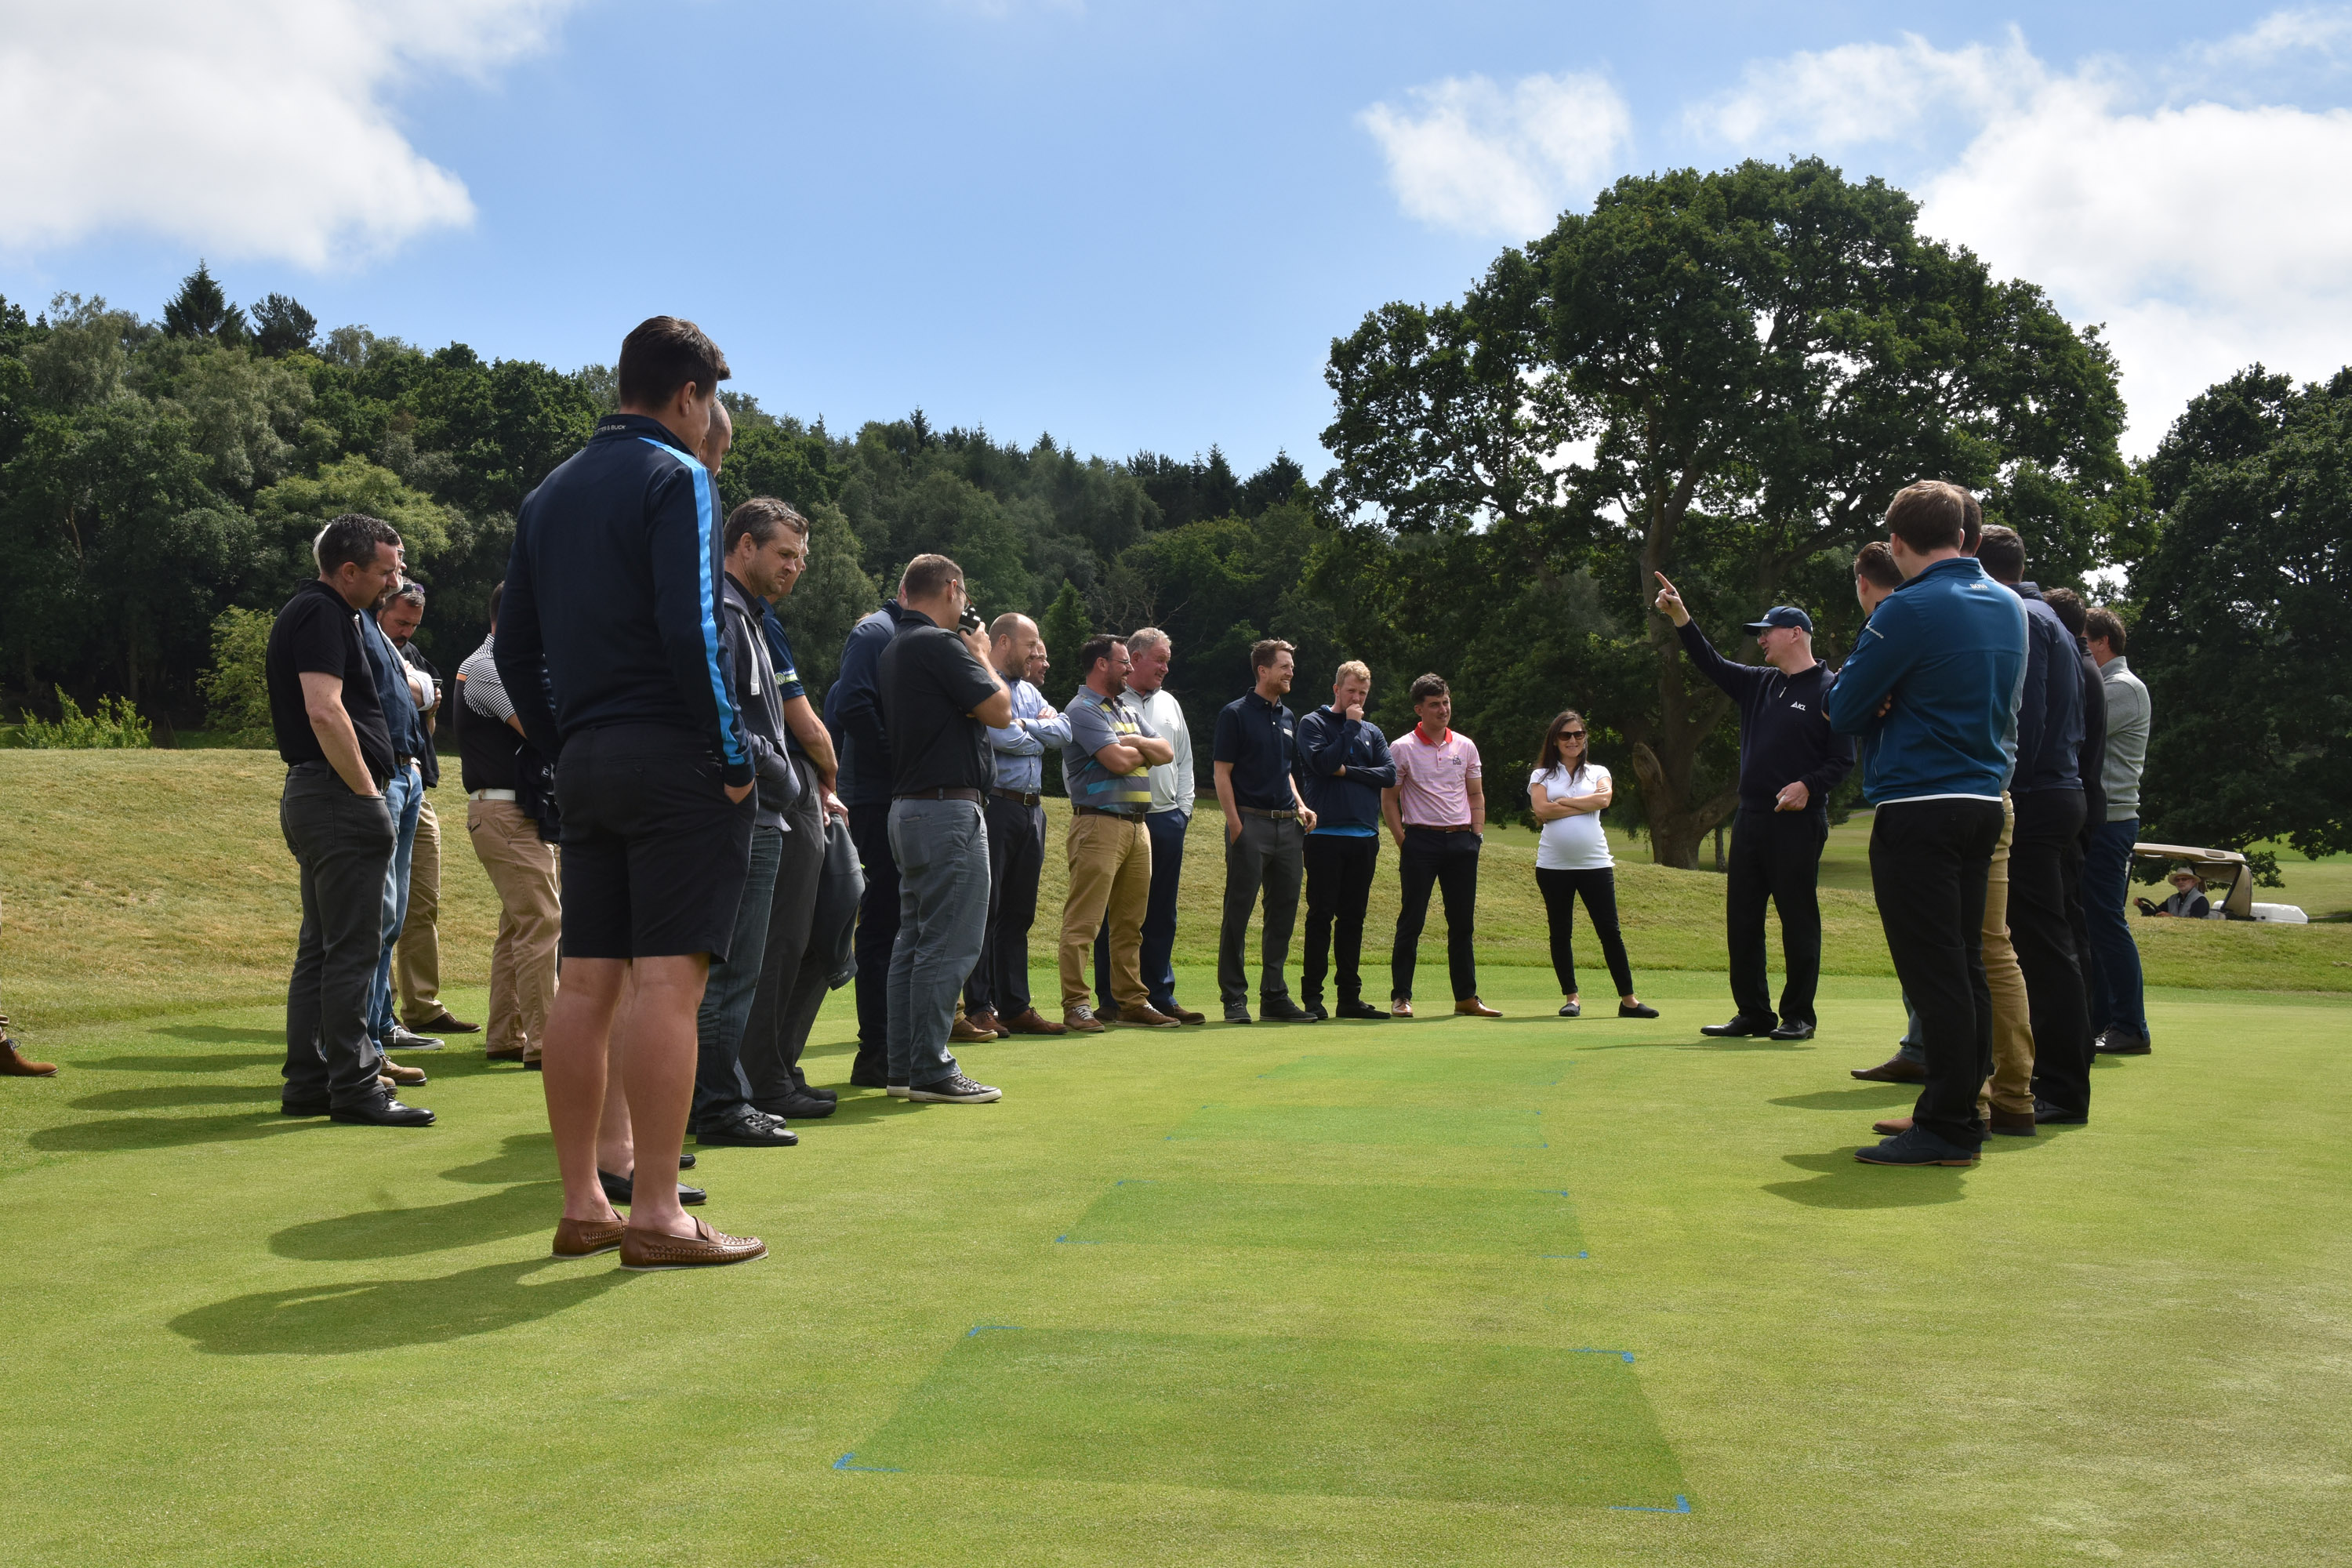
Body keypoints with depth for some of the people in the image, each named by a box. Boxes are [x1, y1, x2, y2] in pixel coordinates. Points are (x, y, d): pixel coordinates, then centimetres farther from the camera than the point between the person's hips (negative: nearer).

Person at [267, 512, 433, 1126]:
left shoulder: (321, 612, 20)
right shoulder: (323, 614, -12)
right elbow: (324, 712, -23)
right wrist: (367, 793, -17)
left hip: (313, 797, 11)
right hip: (339, 798, -11)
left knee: (320, 948, 13)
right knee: (352, 949, -7)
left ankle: (308, 1082, 19)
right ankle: (354, 1087, -3)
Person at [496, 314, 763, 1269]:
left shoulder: (550, 493, 18)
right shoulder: (674, 477, -5)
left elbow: (514, 647, 17)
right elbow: (688, 628, -17)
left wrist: (563, 751, 18)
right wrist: (734, 759, -12)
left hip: (584, 762, 8)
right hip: (674, 759, -8)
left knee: (586, 981, 8)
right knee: (667, 978, -8)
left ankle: (581, 1206, 13)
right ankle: (654, 1216, -8)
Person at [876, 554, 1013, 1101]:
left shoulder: (893, 649, 16)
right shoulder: (940, 644, -13)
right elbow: (998, 709, -14)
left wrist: (969, 656, 17)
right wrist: (981, 656, 2)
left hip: (907, 808, 10)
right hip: (948, 809, -10)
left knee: (913, 940, 12)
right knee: (949, 944, -7)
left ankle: (903, 1066, 16)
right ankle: (932, 1071, -4)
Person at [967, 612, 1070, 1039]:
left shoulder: (1030, 691, 19)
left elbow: (1063, 732, 8)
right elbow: (1002, 738, -18)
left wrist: (1026, 726, -8)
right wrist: (1038, 736, 1)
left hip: (1031, 809, 8)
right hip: (995, 807, -8)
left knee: (1019, 912, 11)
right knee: (985, 909, -4)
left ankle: (1015, 1005, 16)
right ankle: (979, 1008, 0)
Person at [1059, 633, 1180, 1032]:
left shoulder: (1127, 712, 21)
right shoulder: (1082, 710, -6)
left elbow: (1167, 753, 13)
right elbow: (1118, 760, -17)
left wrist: (1137, 745, -6)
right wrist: (1145, 751, 4)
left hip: (1137, 824, 9)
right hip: (1099, 822, -9)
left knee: (1130, 922, 11)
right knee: (1083, 920, -8)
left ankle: (1132, 1001, 17)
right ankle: (1076, 1004, -6)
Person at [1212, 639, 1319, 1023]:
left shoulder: (1288, 718, 17)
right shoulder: (1236, 714, -3)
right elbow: (1222, 774, -7)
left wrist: (1300, 805, 9)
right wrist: (1236, 825, -14)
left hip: (1287, 825, 7)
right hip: (1251, 823, -7)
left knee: (1283, 913, 8)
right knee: (1238, 912, -2)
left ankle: (1274, 996, 16)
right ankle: (1234, 999, 4)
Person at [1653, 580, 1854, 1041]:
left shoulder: (1829, 690, -5)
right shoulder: (1758, 683, 15)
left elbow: (1843, 760, -7)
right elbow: (1712, 664, 15)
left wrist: (1809, 786, -22)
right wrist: (1680, 617, 6)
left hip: (1798, 824, -7)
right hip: (1750, 820, 7)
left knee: (1798, 920, 0)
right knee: (1741, 919, 8)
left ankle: (1798, 1016, 9)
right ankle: (1753, 1013, 16)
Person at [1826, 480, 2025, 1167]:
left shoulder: (1909, 609, -12)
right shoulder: (2011, 607, 12)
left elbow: (1844, 711, -8)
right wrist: (1899, 703, 4)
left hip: (1917, 810, -8)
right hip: (1984, 801, 8)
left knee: (1934, 970, -5)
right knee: (1966, 964, 13)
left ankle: (1946, 1128, -2)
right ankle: (1961, 1109, 20)